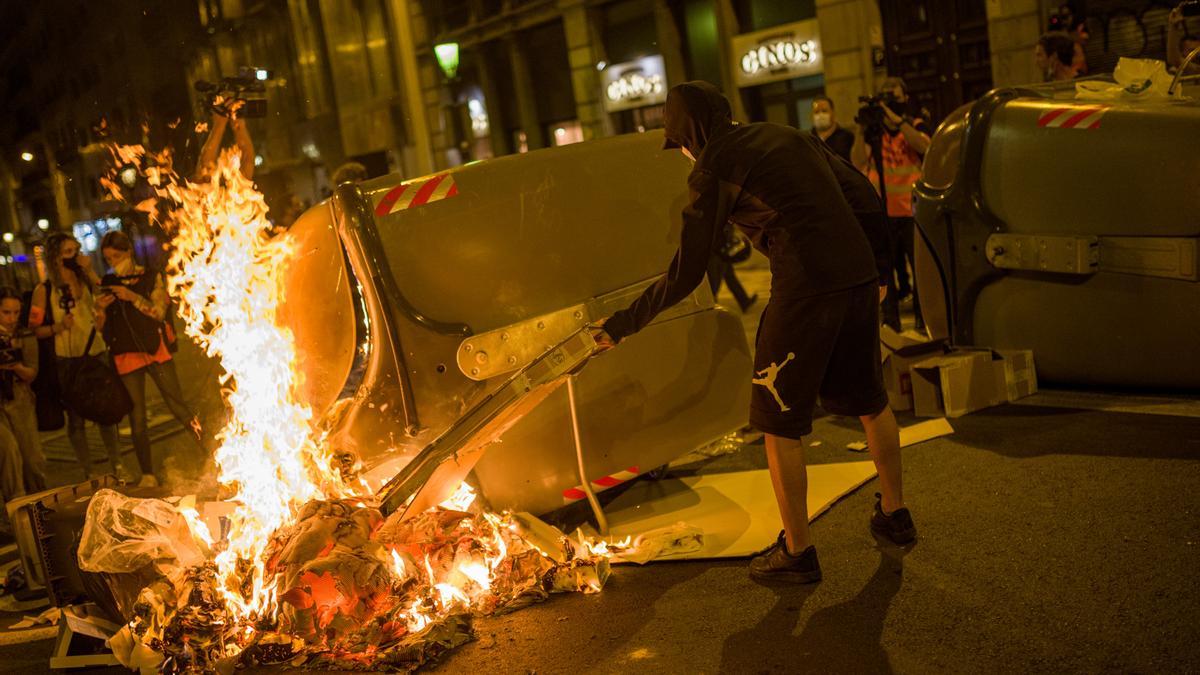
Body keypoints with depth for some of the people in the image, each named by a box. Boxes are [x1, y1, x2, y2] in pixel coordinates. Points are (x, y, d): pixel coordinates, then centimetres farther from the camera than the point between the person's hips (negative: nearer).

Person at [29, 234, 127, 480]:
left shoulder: (87, 280, 7)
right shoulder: (44, 290, -4)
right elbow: (34, 329, -4)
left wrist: (90, 271, -8)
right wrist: (59, 326, -21)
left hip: (97, 354, 3)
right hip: (68, 361, -3)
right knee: (76, 418, 4)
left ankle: (117, 465, 20)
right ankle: (89, 473, 13)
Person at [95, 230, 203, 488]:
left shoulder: (151, 277, 4)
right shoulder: (106, 284, 10)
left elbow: (159, 311, -5)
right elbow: (101, 327, 12)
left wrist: (132, 297, -17)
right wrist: (100, 309, -9)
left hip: (155, 350, -2)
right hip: (125, 358, 2)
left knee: (178, 406, -5)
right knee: (137, 419, 3)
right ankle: (147, 475, 10)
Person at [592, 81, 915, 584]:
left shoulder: (713, 170, -3)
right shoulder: (790, 136, 17)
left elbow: (684, 277, -5)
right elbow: (866, 199, 17)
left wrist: (622, 325, 4)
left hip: (804, 292, -7)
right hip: (859, 280, 8)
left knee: (779, 424, 7)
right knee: (869, 401, 24)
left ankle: (797, 552, 15)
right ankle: (895, 514, 38)